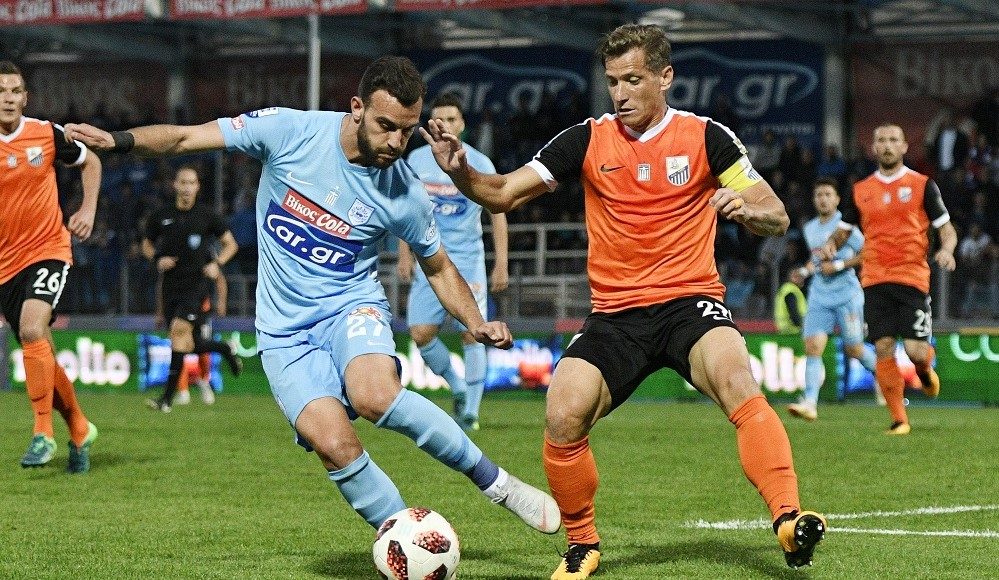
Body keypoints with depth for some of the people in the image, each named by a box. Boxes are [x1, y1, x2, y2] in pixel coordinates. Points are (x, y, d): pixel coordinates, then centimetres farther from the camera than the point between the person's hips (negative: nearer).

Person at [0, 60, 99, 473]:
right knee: (41, 356, 8)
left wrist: (88, 210, 4)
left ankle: (43, 433, -19)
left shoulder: (47, 133, -3)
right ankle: (79, 429, 29)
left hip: (48, 249, -2)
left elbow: (90, 163, 15)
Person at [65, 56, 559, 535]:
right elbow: (186, 138, -6)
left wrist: (476, 324, -7)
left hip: (351, 306, -1)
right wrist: (118, 140, -21)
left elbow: (438, 267, 9)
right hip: (285, 329, 1)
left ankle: (494, 480, -14)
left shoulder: (405, 195, -9)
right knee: (333, 443, -23)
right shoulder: (289, 131, -12)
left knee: (376, 396, -34)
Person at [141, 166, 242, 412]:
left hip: (197, 283, -4)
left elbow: (231, 244, 12)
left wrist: (217, 263, -5)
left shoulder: (207, 216, 2)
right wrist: (157, 259, -1)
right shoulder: (160, 217, 7)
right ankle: (225, 349, 39)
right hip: (172, 285, 4)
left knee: (179, 329, -22)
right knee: (190, 345, 3)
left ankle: (168, 397, -21)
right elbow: (147, 244, 20)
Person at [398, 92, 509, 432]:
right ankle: (458, 388, 19)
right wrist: (405, 255, 8)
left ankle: (470, 411, 0)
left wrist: (501, 264, -7)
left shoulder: (479, 164, -5)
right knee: (421, 334, -5)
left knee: (472, 334, -9)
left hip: (468, 260, -3)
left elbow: (497, 213, -1)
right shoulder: (417, 160, 4)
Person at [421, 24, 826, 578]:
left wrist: (748, 208, -21)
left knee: (736, 381, -34)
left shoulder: (705, 137, 0)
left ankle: (788, 520, -36)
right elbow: (504, 194, 5)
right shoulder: (588, 139, 5)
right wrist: (461, 172, -16)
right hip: (615, 314, 2)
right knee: (562, 416, -19)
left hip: (690, 302, -2)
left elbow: (776, 217, 2)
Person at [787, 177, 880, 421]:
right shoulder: (810, 228, 13)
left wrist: (839, 265, -15)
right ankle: (810, 403, -17)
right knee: (812, 347, -11)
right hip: (819, 296, 5)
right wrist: (807, 269, 11)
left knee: (853, 350, 3)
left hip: (847, 294, -5)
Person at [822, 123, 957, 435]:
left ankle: (925, 369, 27)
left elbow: (946, 228, 6)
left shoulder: (922, 185, 4)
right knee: (883, 349, -6)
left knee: (916, 350, -11)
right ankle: (899, 418, 4)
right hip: (874, 280, 2)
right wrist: (831, 245, -2)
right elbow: (843, 231, 20)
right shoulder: (860, 190, 12)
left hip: (912, 277, -2)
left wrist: (946, 249, -16)